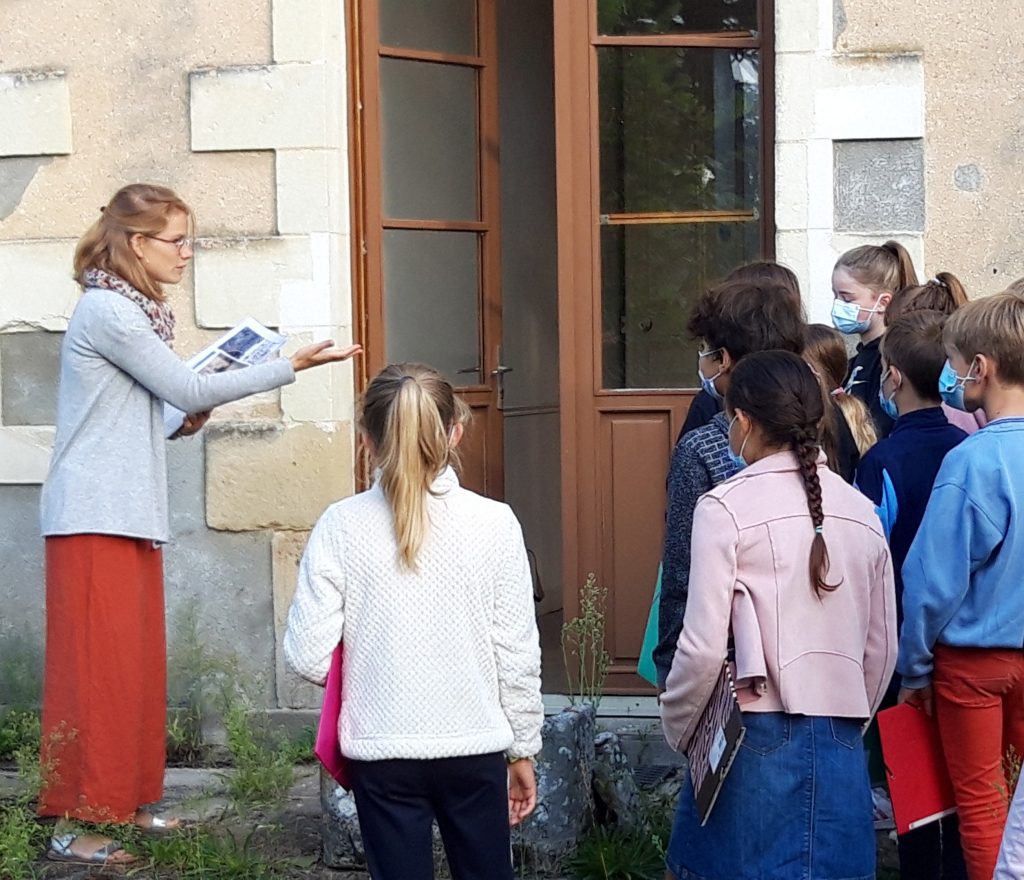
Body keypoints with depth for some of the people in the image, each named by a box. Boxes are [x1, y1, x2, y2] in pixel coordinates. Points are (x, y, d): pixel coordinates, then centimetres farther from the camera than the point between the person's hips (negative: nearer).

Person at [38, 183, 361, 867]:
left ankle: (123, 801, 20)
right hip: (96, 516, -9)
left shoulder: (131, 308, 16)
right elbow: (190, 390, -13)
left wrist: (186, 417, 1)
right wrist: (290, 366, -8)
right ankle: (73, 823, -2)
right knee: (97, 665, -7)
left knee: (137, 661, 11)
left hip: (129, 514, 9)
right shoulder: (108, 311, -14)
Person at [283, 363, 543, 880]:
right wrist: (523, 749, 8)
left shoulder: (341, 527, -8)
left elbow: (309, 658, -9)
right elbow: (517, 655, -4)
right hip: (475, 748, 0)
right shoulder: (494, 523, -8)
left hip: (383, 753, 0)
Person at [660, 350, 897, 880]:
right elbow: (882, 646, 12)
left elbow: (704, 647, -11)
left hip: (755, 741, -5)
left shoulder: (727, 507, -9)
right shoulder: (860, 511, 7)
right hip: (841, 748, 5)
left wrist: (677, 729, 4)